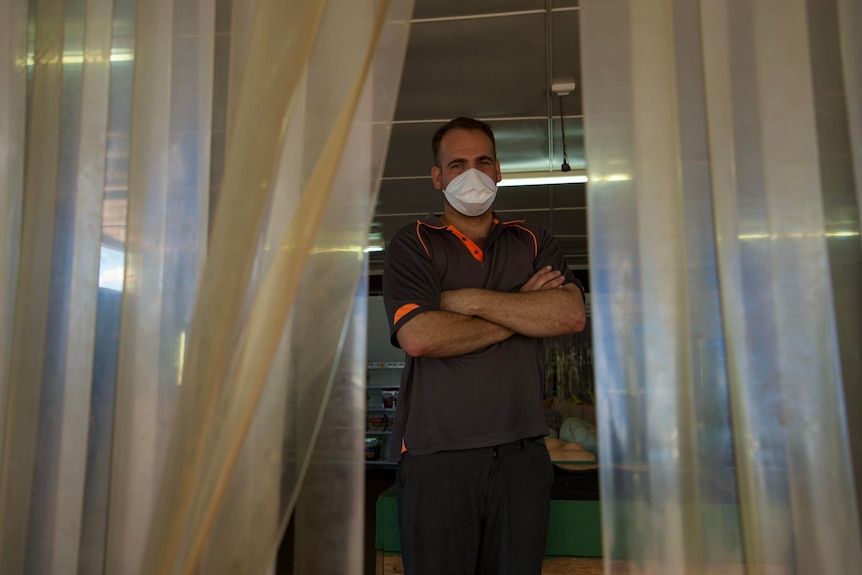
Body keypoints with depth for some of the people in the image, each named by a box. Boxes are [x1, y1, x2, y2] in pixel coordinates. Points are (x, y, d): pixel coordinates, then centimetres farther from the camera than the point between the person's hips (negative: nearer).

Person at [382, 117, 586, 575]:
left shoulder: (533, 243, 12)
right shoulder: (412, 244, 2)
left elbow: (570, 315, -5)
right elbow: (418, 337, -15)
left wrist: (473, 300, -10)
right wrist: (522, 310, -6)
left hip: (522, 452, 3)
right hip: (436, 454, -2)